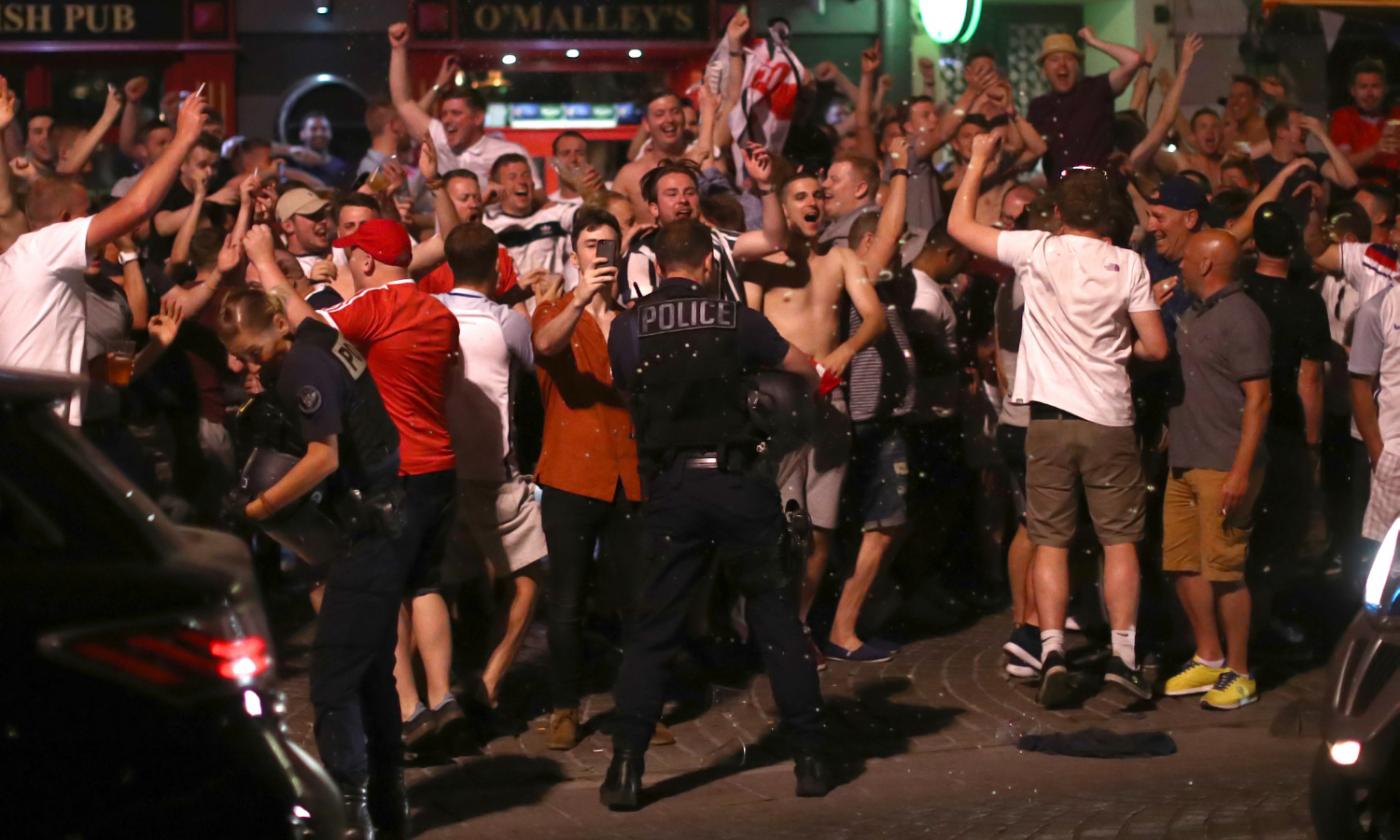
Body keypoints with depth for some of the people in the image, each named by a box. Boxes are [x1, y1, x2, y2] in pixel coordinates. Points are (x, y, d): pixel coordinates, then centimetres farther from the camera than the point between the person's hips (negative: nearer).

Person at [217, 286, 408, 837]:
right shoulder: (318, 341, 10)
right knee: (372, 665, 17)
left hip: (373, 525, -11)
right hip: (387, 518, 11)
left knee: (333, 673, -8)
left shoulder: (305, 365, -17)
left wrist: (260, 505, -13)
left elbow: (323, 457, -20)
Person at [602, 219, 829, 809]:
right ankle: (810, 757, 11)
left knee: (653, 628, 6)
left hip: (668, 486, 1)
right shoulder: (733, 318, 1)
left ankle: (625, 767, -1)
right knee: (776, 617, 9)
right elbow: (804, 368, 12)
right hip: (736, 480, -1)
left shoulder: (626, 328, 2)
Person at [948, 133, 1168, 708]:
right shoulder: (1128, 265, -3)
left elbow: (959, 225, 4)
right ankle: (1123, 652, 0)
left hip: (1050, 417, 0)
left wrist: (978, 160, 15)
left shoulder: (1039, 251, -5)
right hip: (1110, 419, 0)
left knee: (1051, 541, 6)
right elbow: (1155, 347, -3)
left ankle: (1052, 651, -4)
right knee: (1120, 539, 7)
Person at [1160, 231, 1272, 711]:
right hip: (1184, 463, 9)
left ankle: (1238, 674, 2)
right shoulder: (1193, 316, 17)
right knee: (1182, 563, 10)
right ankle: (1208, 659, 21)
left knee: (1223, 568, -6)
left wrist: (1241, 471, -20)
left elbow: (1258, 399, -17)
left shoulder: (1240, 317, -12)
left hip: (1223, 467, -9)